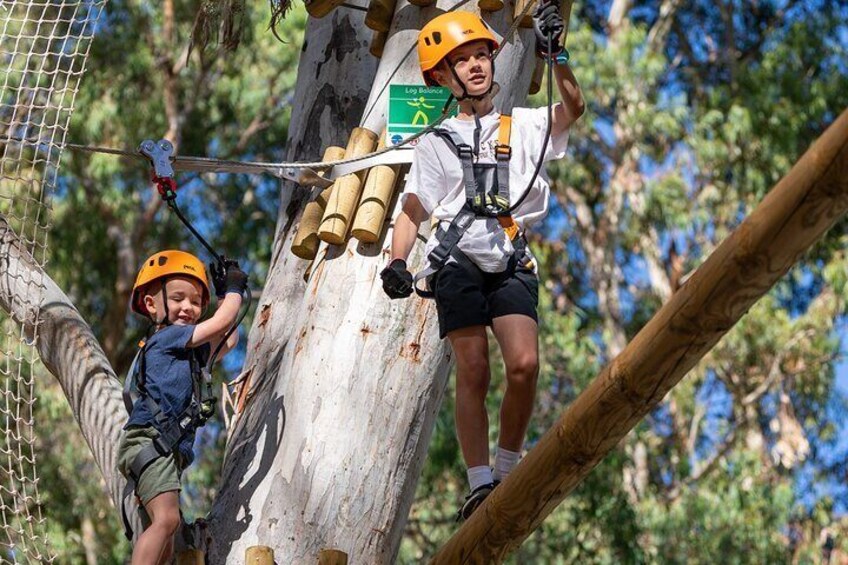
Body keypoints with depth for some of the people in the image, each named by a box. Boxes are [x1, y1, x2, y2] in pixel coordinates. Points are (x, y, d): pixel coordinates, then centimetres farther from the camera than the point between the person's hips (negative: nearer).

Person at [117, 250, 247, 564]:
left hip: (170, 449, 10)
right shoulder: (166, 337, -1)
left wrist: (226, 294, 34)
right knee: (166, 519, -27)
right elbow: (223, 322, -4)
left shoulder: (189, 350, 25)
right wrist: (234, 290, 12)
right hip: (150, 440, -10)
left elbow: (228, 340, 38)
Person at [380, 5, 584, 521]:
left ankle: (508, 470, 1)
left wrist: (556, 53, -16)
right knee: (474, 372, -9)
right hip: (459, 262, 0)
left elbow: (573, 108, -3)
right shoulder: (436, 143, 15)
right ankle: (480, 483, -4)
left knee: (524, 365, -17)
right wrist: (397, 263, -4)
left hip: (512, 264, 0)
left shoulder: (523, 126, 16)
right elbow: (412, 211, 12)